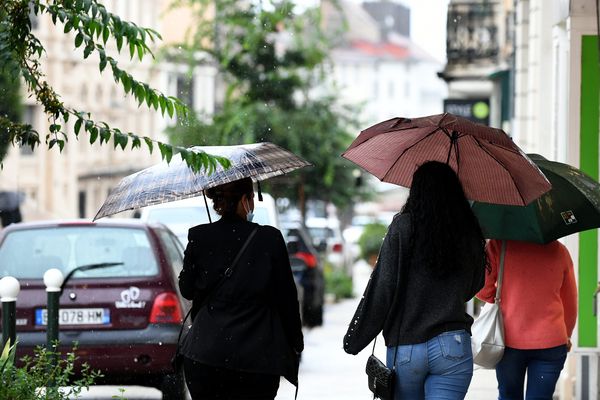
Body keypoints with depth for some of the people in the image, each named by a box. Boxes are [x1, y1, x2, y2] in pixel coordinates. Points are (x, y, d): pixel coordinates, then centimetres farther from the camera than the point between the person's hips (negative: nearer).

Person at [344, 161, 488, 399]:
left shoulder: (402, 228, -6)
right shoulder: (470, 233, 2)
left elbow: (381, 290, -8)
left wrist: (354, 340, 0)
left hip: (404, 350, -1)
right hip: (452, 346, 1)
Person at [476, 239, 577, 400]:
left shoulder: (499, 244, -5)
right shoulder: (559, 251, 3)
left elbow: (482, 288, -9)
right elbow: (571, 304, 13)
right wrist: (567, 336, 28)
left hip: (509, 339, -1)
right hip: (551, 341, 1)